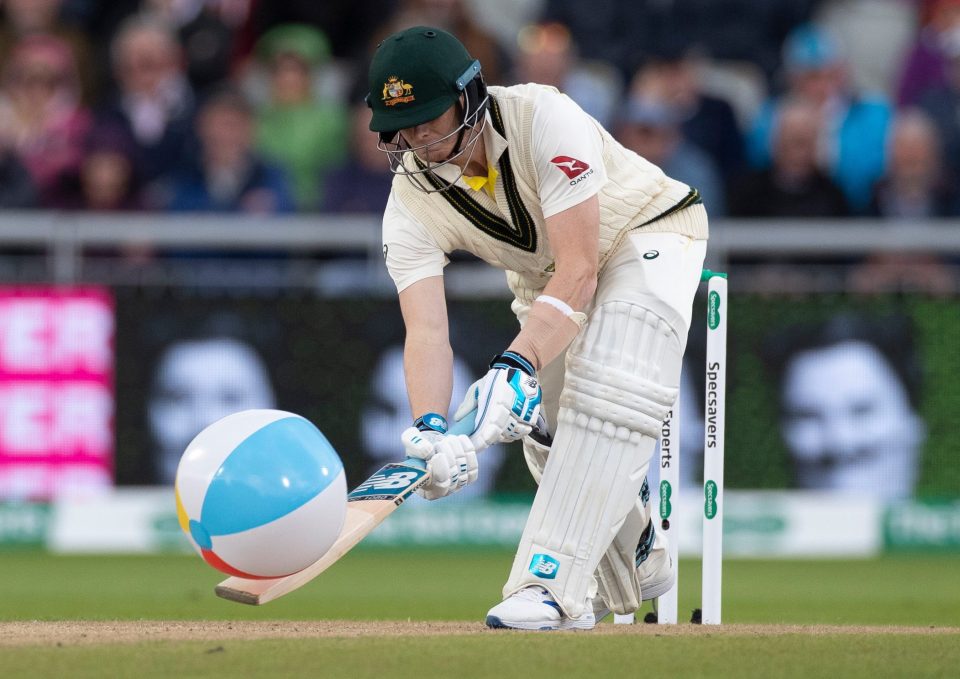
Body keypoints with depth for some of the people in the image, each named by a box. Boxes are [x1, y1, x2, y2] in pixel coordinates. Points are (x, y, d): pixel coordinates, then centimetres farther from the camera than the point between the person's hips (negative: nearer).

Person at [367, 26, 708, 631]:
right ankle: (639, 566, 30)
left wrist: (518, 366, -51)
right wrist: (429, 430, -49)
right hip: (542, 273, 6)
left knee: (606, 400, -26)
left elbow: (579, 270, -39)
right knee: (550, 427, 3)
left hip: (646, 237, -6)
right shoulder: (411, 204, -22)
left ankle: (551, 587, -30)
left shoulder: (543, 118, -37)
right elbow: (426, 328, -31)